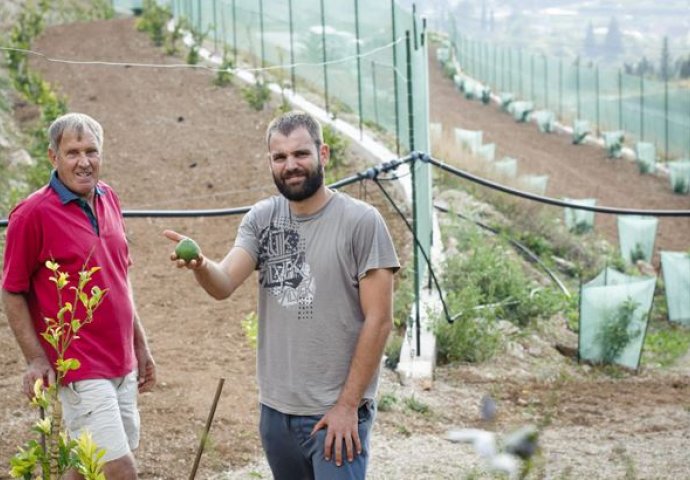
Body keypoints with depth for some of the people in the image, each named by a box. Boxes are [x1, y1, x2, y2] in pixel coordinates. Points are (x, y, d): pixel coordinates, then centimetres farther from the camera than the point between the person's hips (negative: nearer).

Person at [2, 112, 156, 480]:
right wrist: (36, 360, -13)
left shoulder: (108, 199, 8)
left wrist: (140, 346, 18)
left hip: (122, 364, 7)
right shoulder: (33, 213, -12)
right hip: (81, 369, -7)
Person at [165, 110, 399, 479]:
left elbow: (378, 320, -10)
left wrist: (347, 406, -11)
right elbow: (224, 284, -8)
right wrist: (200, 265, -32)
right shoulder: (261, 220, 4)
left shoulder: (361, 221, -10)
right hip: (275, 410, 5)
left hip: (337, 412, -5)